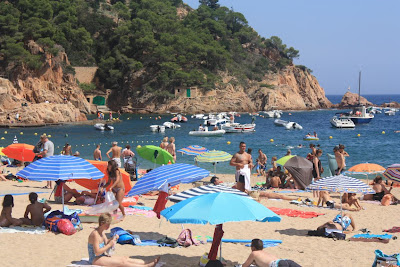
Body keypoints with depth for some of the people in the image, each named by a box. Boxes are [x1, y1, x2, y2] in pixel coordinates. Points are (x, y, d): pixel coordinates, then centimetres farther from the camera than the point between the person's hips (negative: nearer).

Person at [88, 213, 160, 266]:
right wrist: (109, 245, -21)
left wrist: (112, 239, 1)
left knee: (125, 259, -1)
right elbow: (97, 252, -25)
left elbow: (106, 242, 22)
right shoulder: (95, 234, -22)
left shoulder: (102, 232, 8)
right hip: (95, 260, -10)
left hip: (102, 256, 10)